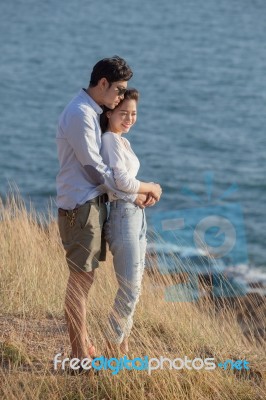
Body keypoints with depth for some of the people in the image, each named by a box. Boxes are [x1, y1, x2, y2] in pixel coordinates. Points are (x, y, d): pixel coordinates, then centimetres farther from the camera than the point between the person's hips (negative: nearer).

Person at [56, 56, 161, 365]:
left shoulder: (91, 113, 15)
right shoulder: (80, 114, -17)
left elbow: (102, 164, 19)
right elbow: (94, 168, -17)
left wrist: (140, 189, 9)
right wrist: (131, 196, -9)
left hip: (92, 203, 10)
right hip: (81, 206, -10)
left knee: (84, 276, 16)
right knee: (80, 279, -5)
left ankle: (83, 344, 26)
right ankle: (79, 355, 1)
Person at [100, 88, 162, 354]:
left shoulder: (122, 141, 16)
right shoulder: (110, 140, -13)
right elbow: (122, 181, -20)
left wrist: (144, 192, 4)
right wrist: (153, 188, -5)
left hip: (135, 215, 10)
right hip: (122, 215, -10)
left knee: (132, 287, 13)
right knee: (130, 290, -7)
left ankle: (123, 347, 21)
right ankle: (112, 350, 3)